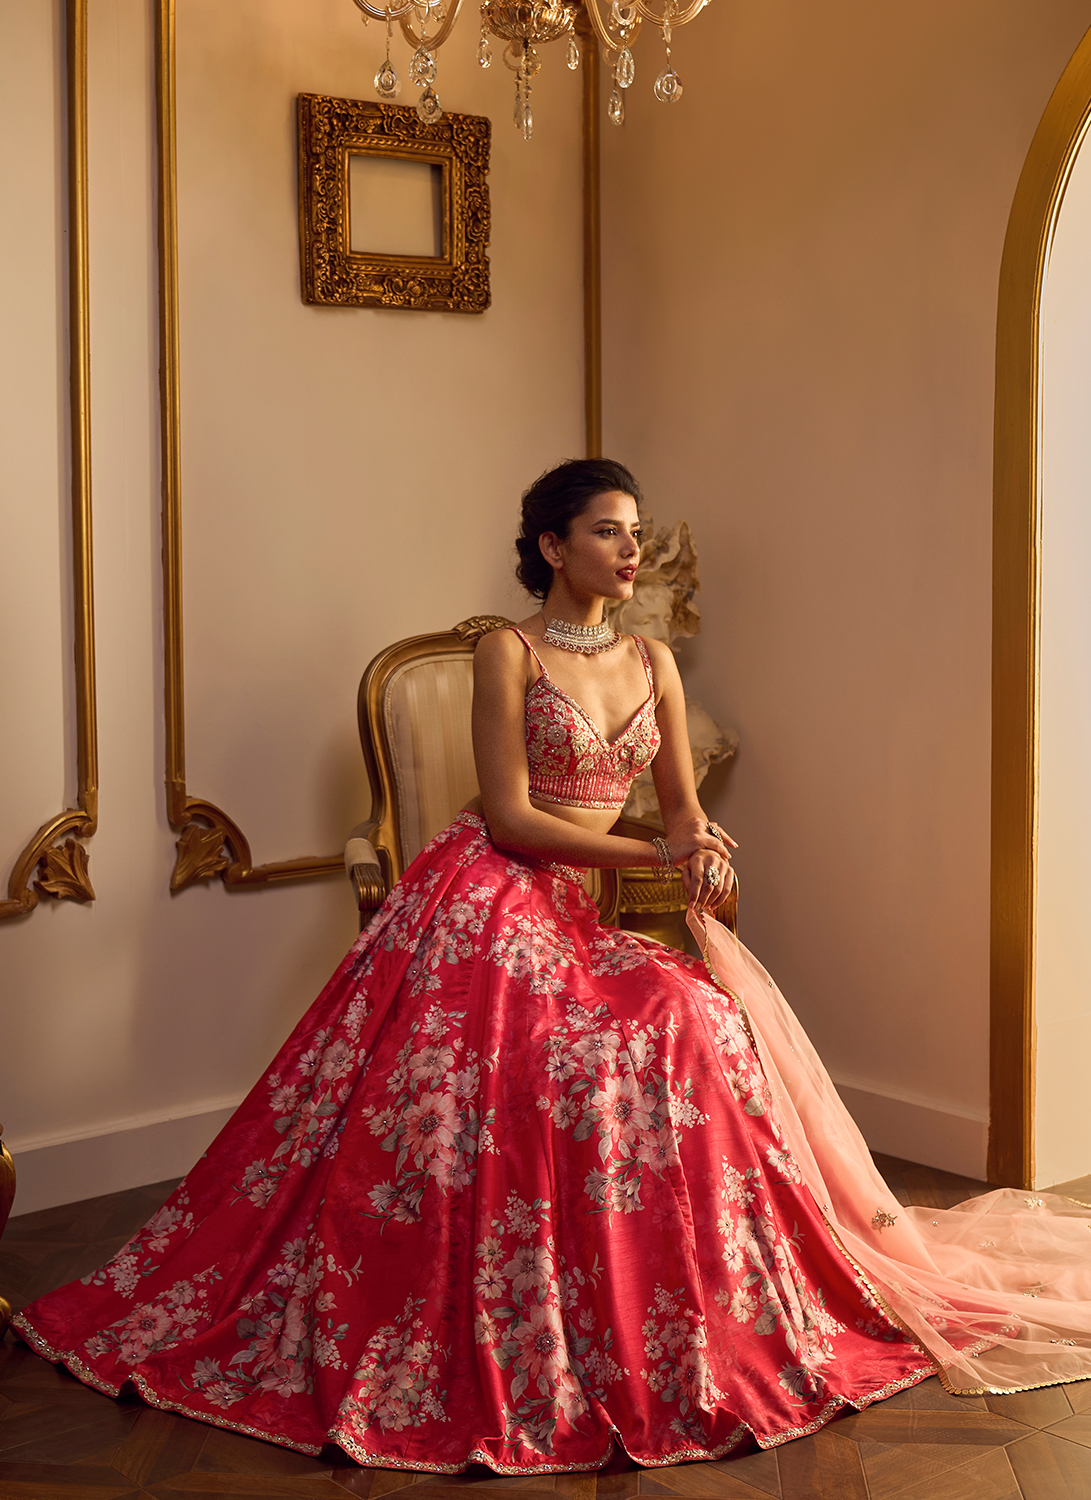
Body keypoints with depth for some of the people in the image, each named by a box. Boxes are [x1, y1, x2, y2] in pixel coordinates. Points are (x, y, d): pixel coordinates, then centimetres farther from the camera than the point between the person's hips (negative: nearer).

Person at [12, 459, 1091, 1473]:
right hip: (493, 902, -6)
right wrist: (653, 854, -16)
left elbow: (685, 810, 11)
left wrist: (699, 907, -9)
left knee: (711, 1023, -14)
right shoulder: (508, 652, -6)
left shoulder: (652, 662, 12)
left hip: (598, 911, 6)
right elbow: (512, 817, -13)